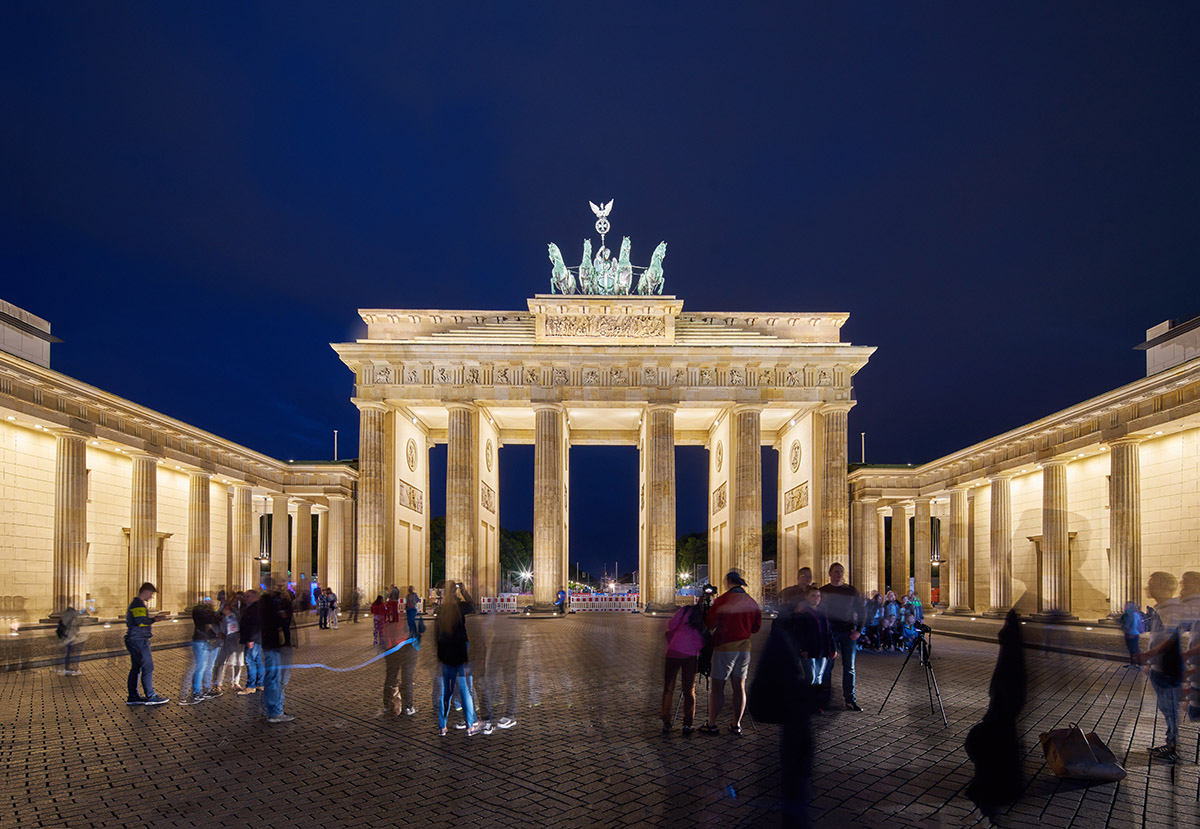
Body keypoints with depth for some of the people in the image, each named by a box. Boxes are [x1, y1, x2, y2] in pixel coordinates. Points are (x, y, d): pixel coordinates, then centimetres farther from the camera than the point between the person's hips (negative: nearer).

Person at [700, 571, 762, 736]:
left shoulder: (722, 600, -10)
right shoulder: (752, 603, 6)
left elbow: (710, 624, -7)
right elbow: (756, 627, 13)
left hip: (724, 647, -5)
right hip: (745, 647, 5)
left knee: (717, 686, 0)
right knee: (739, 686, 9)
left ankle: (711, 724, 1)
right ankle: (736, 725, 13)